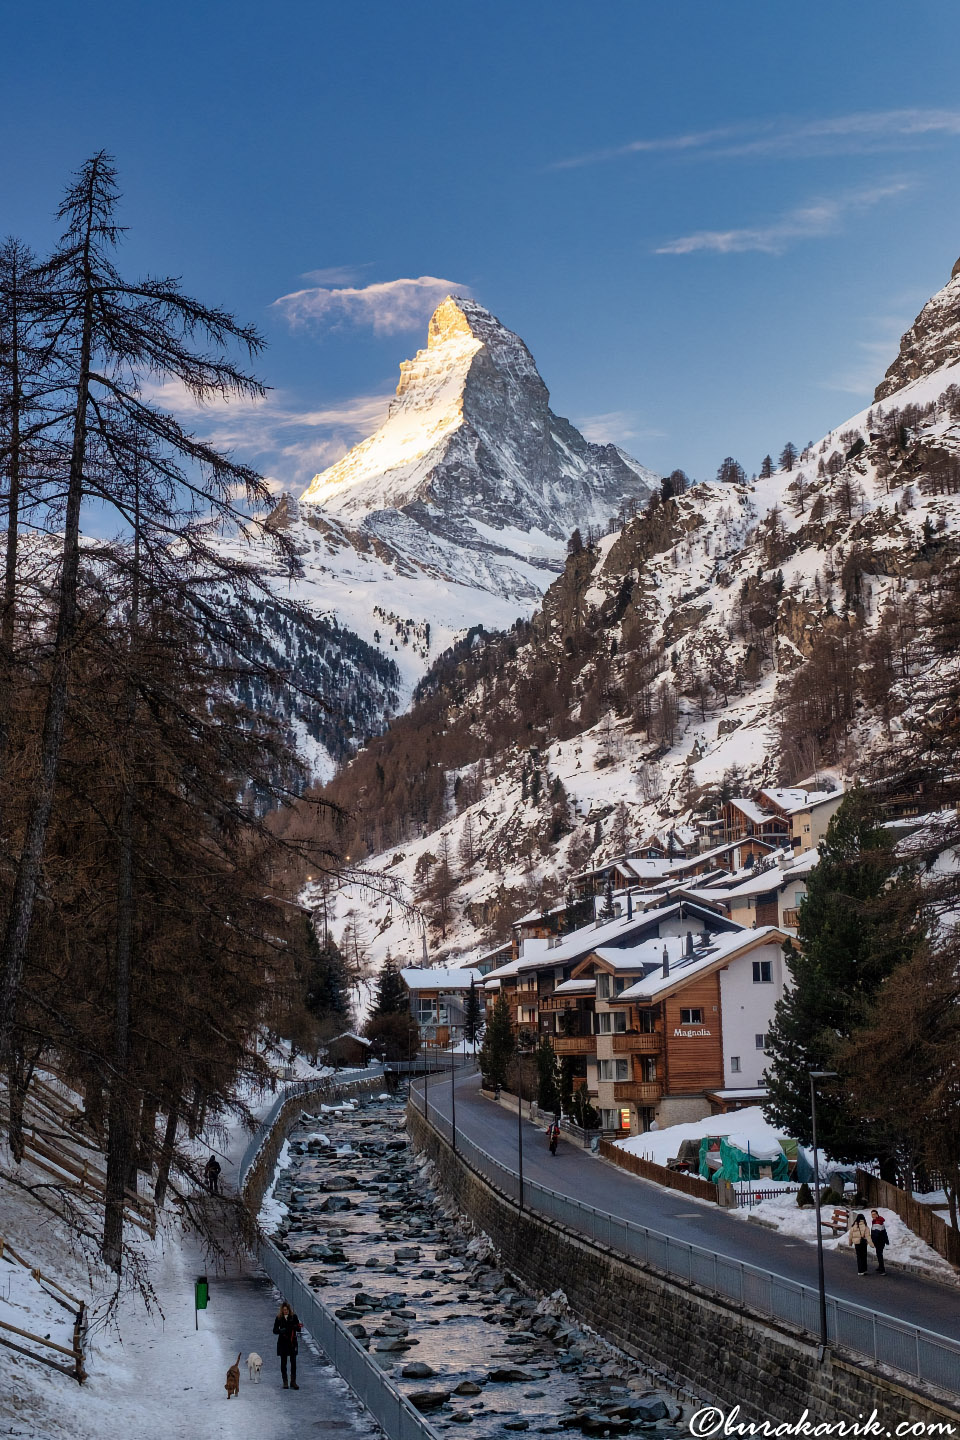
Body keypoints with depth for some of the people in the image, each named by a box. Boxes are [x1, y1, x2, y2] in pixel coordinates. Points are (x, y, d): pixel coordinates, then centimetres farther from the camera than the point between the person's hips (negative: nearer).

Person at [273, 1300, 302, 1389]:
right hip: (282, 1343, 1)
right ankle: (285, 1382, 14)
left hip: (292, 1342, -1)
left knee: (293, 1362, -5)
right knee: (283, 1362, 5)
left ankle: (293, 1382, 0)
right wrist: (280, 1330, -21)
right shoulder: (279, 1318, -1)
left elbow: (299, 1329, 1)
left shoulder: (293, 1317, -2)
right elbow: (274, 1330, 0)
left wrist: (296, 1327, -22)